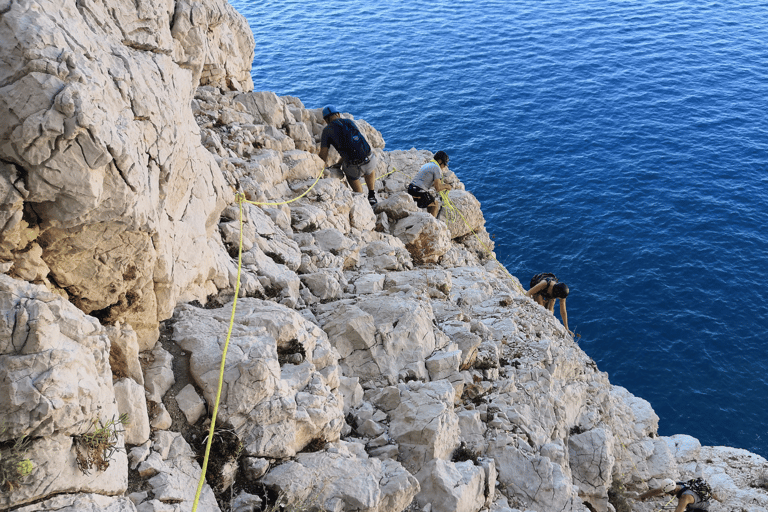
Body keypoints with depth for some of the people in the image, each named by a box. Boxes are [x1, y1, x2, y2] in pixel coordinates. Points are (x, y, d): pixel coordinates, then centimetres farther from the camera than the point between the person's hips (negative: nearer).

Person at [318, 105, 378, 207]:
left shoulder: (327, 130, 6)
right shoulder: (350, 123, 19)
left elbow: (323, 155, 2)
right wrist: (340, 162, 31)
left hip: (354, 167, -2)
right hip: (368, 160, 3)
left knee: (352, 175, 37)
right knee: (370, 169, 42)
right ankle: (371, 196, 40)